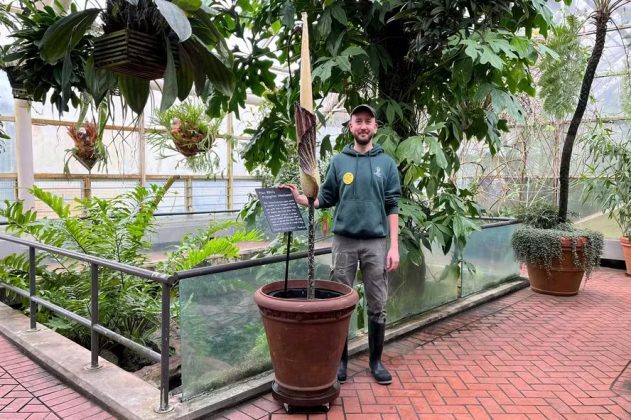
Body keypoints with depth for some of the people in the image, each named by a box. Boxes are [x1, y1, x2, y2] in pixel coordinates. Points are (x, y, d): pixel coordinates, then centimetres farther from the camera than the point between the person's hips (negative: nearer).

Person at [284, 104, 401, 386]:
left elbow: (392, 207, 2)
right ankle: (340, 359, 22)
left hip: (376, 242, 0)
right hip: (344, 240, 1)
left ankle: (376, 361, 22)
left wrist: (394, 247, -4)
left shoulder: (386, 163, 4)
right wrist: (299, 198, -10)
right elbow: (325, 199, 7)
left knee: (377, 305, 7)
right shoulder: (338, 161, 6)